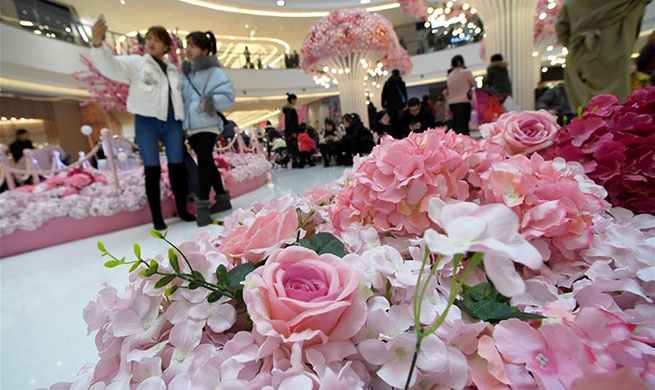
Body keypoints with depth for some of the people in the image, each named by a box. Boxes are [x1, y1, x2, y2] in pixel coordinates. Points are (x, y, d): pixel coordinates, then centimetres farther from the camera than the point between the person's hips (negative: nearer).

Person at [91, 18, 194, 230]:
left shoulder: (173, 71, 18)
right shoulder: (135, 63, 7)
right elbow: (111, 66, -10)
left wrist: (184, 123, 13)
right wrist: (97, 43, -29)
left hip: (172, 123, 3)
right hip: (147, 123, -3)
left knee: (177, 167, 4)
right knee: (152, 170, 0)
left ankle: (182, 210, 18)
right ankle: (156, 216, 9)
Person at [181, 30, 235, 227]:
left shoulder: (213, 72, -6)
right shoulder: (186, 72, 15)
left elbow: (228, 94, -15)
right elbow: (180, 95, 16)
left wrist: (208, 103, -26)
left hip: (208, 124, -8)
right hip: (191, 126, 8)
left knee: (204, 162, -14)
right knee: (207, 163, 13)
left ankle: (202, 205, -7)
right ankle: (222, 198, 26)